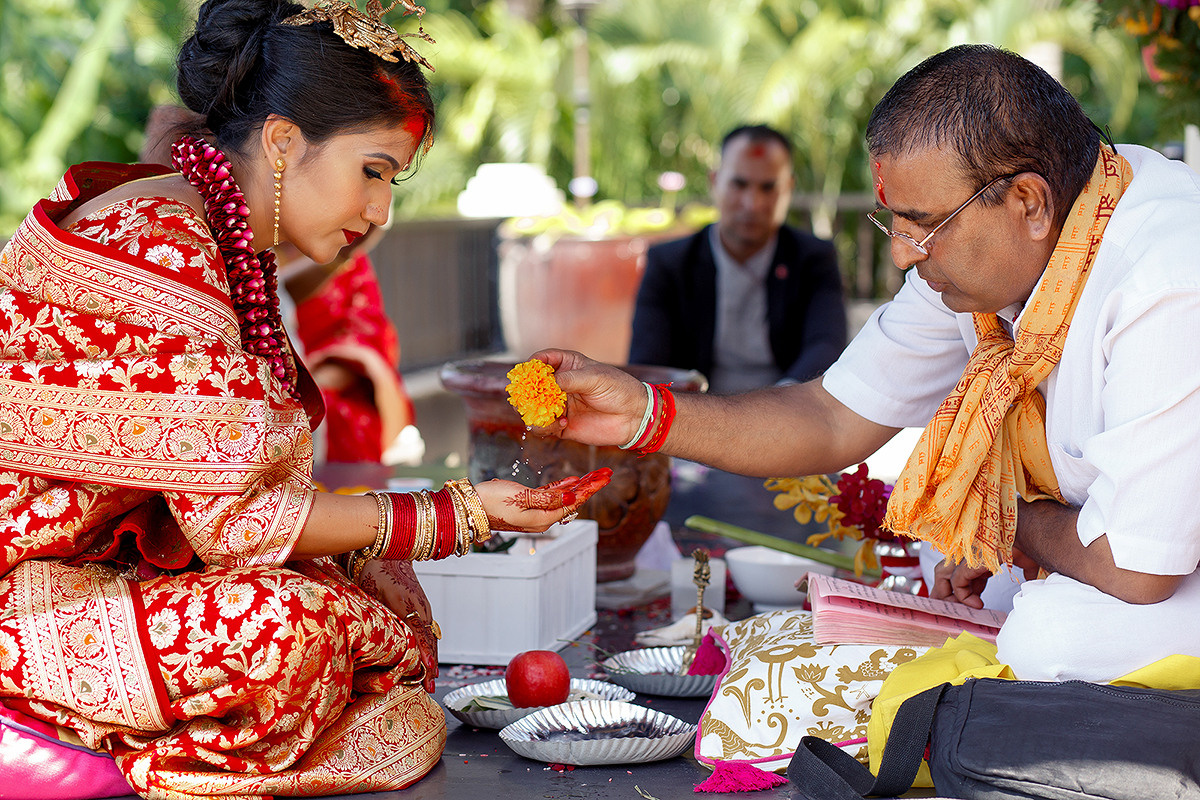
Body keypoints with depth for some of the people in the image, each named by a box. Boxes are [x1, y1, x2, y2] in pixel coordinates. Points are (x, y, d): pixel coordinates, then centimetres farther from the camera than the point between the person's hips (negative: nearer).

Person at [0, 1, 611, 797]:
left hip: (104, 553, 10)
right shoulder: (162, 248, -22)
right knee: (278, 620, -31)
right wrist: (456, 514, -19)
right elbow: (227, 517, -24)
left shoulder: (229, 247, 10)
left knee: (376, 587, 1)